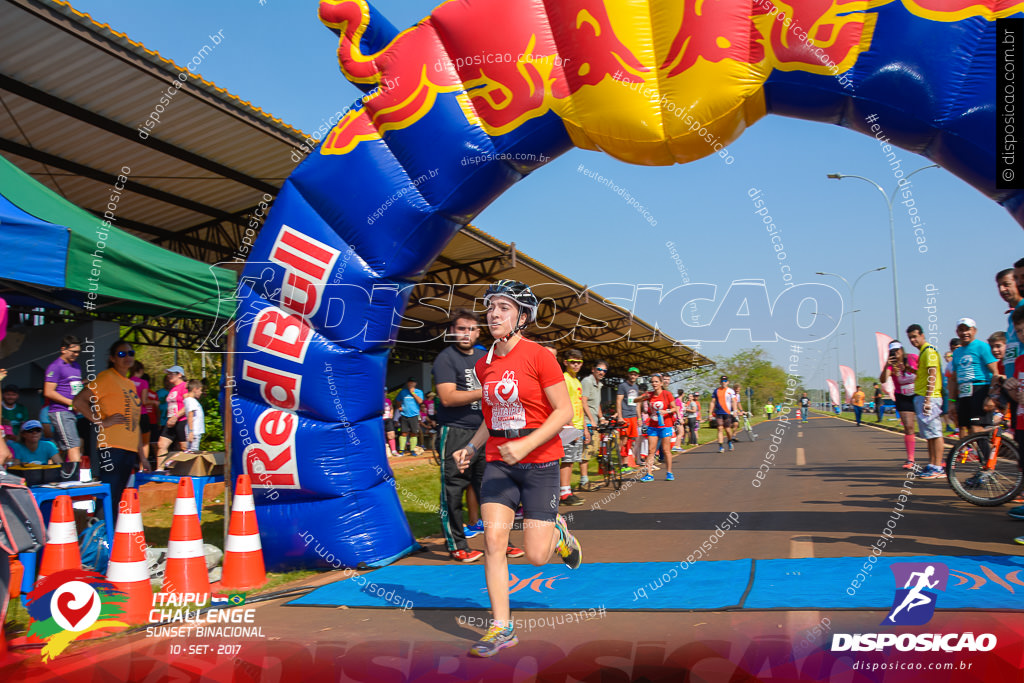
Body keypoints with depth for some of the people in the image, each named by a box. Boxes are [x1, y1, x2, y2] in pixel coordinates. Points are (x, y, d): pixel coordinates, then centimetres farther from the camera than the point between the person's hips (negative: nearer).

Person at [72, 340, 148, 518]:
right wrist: (102, 421, -14)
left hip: (130, 450, 7)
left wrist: (141, 456, 20)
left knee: (118, 498, 8)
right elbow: (78, 401, -14)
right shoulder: (106, 378, -2)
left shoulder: (131, 384, 20)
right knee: (108, 497, -10)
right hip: (111, 448, -7)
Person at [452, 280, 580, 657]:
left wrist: (525, 445, -23)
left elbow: (565, 410, -14)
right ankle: (501, 627, 6)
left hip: (540, 462, -5)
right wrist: (471, 447, 7)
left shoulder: (538, 356, -12)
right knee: (493, 539, -8)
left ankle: (558, 533, 33)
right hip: (498, 462, 5)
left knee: (535, 555, -3)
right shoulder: (484, 365, 7)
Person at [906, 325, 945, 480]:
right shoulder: (922, 352, 20)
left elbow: (932, 376, -18)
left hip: (929, 397, -10)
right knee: (930, 434, 12)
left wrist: (928, 399, -22)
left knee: (934, 432, -8)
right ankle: (932, 465, 16)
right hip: (920, 397, 10)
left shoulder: (929, 351, -11)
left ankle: (938, 467, -7)